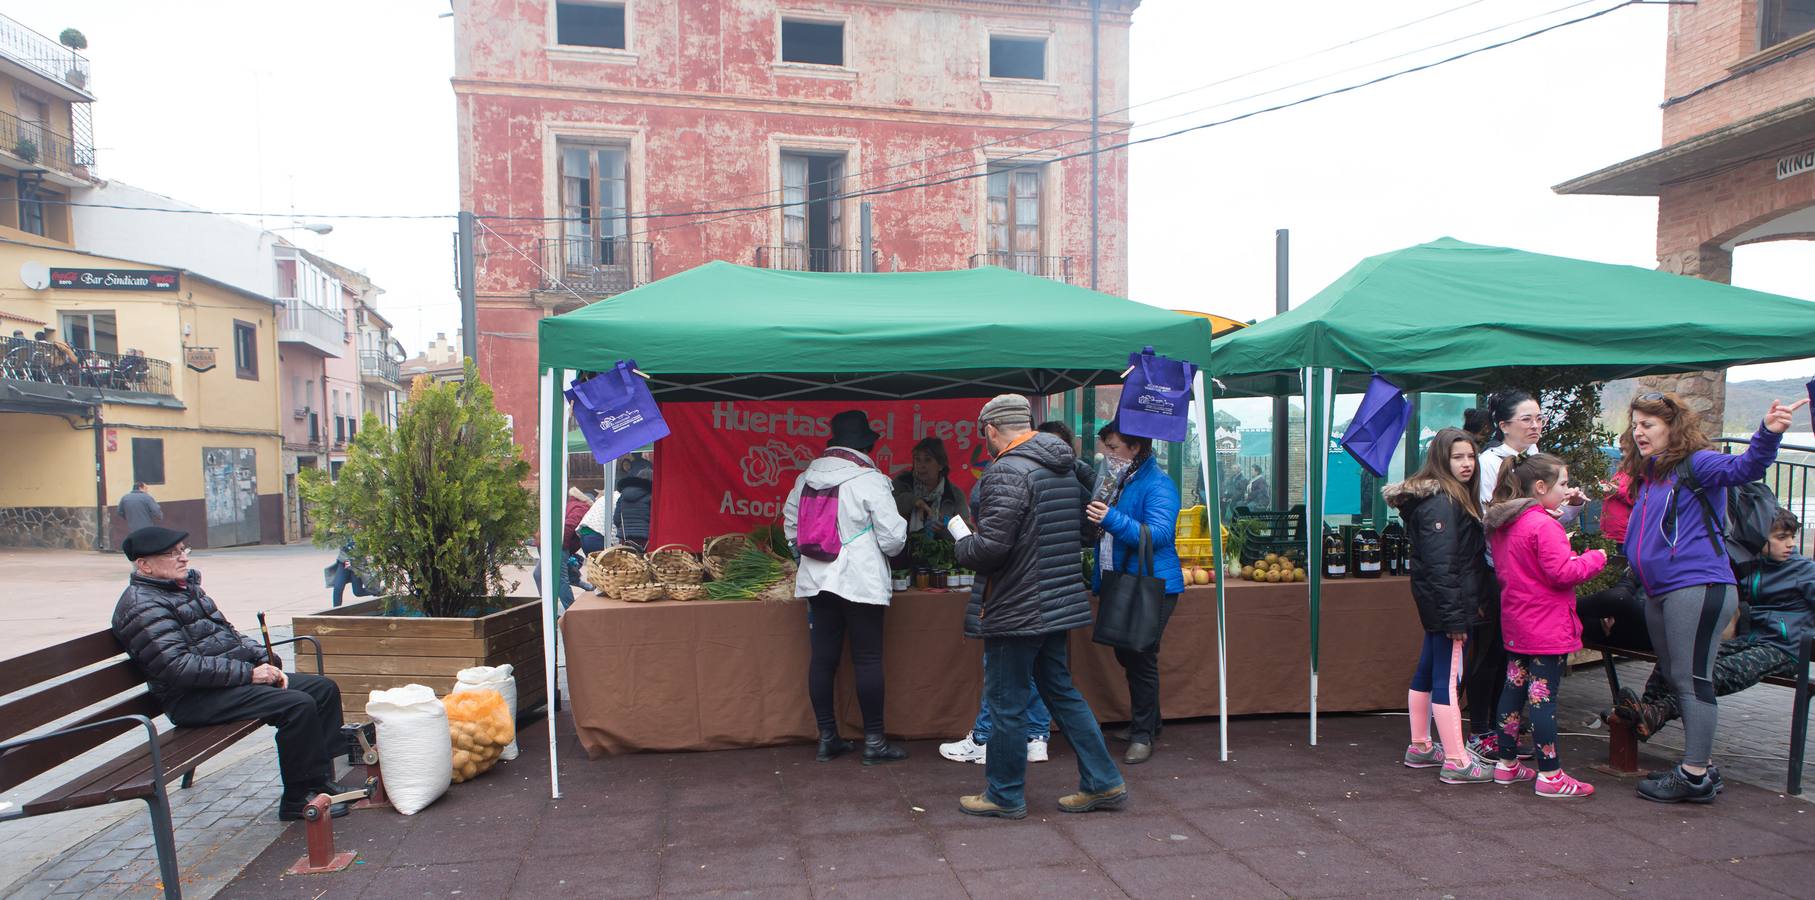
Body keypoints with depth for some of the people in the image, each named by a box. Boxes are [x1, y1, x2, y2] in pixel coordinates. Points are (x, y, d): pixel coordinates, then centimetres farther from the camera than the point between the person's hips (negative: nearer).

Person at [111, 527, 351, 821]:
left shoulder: (186, 586, 16)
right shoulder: (142, 606, -14)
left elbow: (228, 634, 21)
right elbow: (178, 666, -23)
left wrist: (265, 661, 4)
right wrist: (249, 673, -21)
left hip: (238, 674, 10)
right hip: (194, 700, -10)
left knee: (324, 688, 1)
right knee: (298, 705, -27)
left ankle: (321, 780, 4)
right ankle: (297, 799, -15)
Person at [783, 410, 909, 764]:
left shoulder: (805, 478, 7)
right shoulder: (870, 481, -12)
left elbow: (790, 524, 17)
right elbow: (892, 538, -12)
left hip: (816, 580, 6)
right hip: (860, 582, -6)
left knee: (822, 658, 10)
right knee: (868, 660, 3)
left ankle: (827, 737, 19)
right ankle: (874, 741, 9)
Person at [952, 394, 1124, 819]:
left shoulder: (1006, 473, -20)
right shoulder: (1067, 468, 9)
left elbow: (989, 548, -25)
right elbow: (1084, 531, 17)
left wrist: (961, 540, -5)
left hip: (1016, 610, -9)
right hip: (1060, 604, 9)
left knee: (1006, 703, 5)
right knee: (1061, 691, 19)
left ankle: (1005, 795, 19)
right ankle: (1103, 782, 23)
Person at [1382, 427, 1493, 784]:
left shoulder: (1456, 498, 15)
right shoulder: (1441, 503, -17)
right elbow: (1440, 564, -23)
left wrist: (1470, 606, 14)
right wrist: (1455, 617, -23)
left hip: (1438, 606, 11)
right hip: (1447, 605, -11)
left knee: (1427, 673, 16)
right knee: (1449, 679, -6)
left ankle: (1420, 748, 28)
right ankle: (1456, 762, 0)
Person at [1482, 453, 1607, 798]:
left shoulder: (1501, 524, 10)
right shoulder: (1543, 525, -18)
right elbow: (1562, 572, -21)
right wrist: (1595, 558, -4)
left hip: (1515, 624, 9)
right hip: (1548, 627, -9)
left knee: (1514, 688, 14)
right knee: (1543, 695, -5)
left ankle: (1507, 763, 22)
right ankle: (1550, 776, 2)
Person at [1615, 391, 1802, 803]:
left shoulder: (1696, 464, -6)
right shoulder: (1646, 476, 18)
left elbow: (1743, 468, -27)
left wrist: (1769, 434, -43)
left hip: (1696, 587, -9)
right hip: (1660, 593, 9)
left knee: (1692, 680, -6)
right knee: (1674, 679, 14)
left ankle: (1695, 777, -1)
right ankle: (1693, 765, 25)